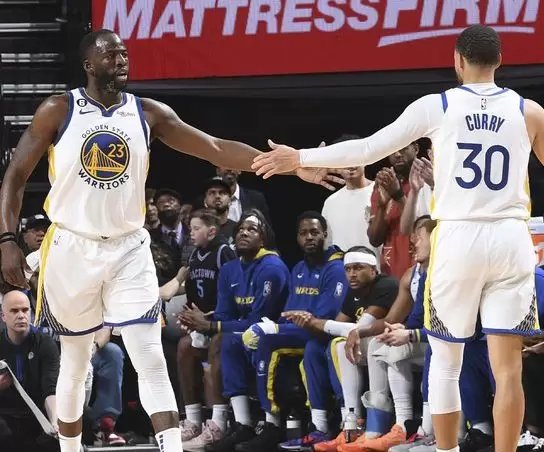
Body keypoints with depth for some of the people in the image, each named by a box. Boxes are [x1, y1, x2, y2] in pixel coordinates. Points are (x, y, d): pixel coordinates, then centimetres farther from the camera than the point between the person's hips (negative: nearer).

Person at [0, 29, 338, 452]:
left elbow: (216, 148, -4)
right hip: (72, 248, -1)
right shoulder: (57, 111, -6)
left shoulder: (148, 113, 0)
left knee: (151, 360, -9)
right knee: (75, 362, 11)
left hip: (129, 250, 1)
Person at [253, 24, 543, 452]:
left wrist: (300, 158, 15)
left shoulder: (436, 107, 1)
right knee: (508, 366, -1)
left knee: (445, 360, 13)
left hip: (458, 239, -1)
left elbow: (368, 149, 4)